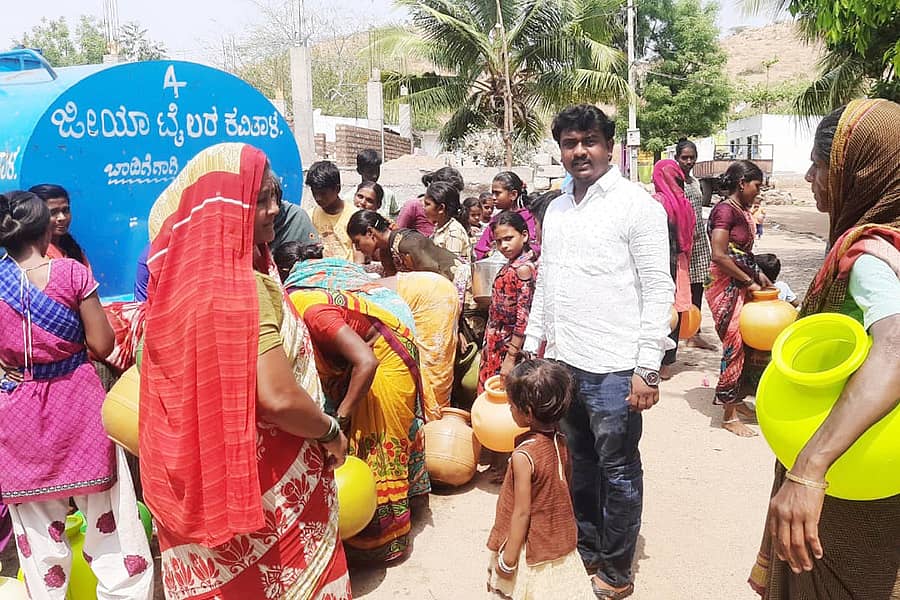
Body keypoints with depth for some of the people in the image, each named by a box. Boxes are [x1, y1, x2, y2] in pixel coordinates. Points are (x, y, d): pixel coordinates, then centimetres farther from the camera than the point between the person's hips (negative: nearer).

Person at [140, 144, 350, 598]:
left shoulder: (181, 276, 1)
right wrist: (331, 432, -13)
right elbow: (278, 398, -30)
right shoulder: (240, 286, -25)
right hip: (262, 479, -8)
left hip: (198, 470, 8)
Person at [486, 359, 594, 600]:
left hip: (530, 550, -6)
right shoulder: (560, 442, -7)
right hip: (561, 541, 6)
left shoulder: (523, 456, -28)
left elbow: (522, 513, -23)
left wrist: (507, 559, -13)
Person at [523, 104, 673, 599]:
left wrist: (648, 368, -14)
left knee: (617, 470, 7)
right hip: (561, 363, 6)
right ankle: (585, 553, 36)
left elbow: (659, 290, -10)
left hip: (612, 370, -6)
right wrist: (532, 344, 16)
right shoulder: (556, 209, 13)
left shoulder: (636, 205, -7)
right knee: (579, 464, 18)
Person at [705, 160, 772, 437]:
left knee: (750, 343, 13)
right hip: (727, 288, -9)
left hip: (743, 286, 9)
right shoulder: (725, 210, -15)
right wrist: (749, 281, -15)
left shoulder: (743, 211, 12)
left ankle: (737, 401, 28)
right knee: (735, 346, -3)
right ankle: (729, 415, 8)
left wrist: (758, 273, 7)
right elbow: (719, 255, -22)